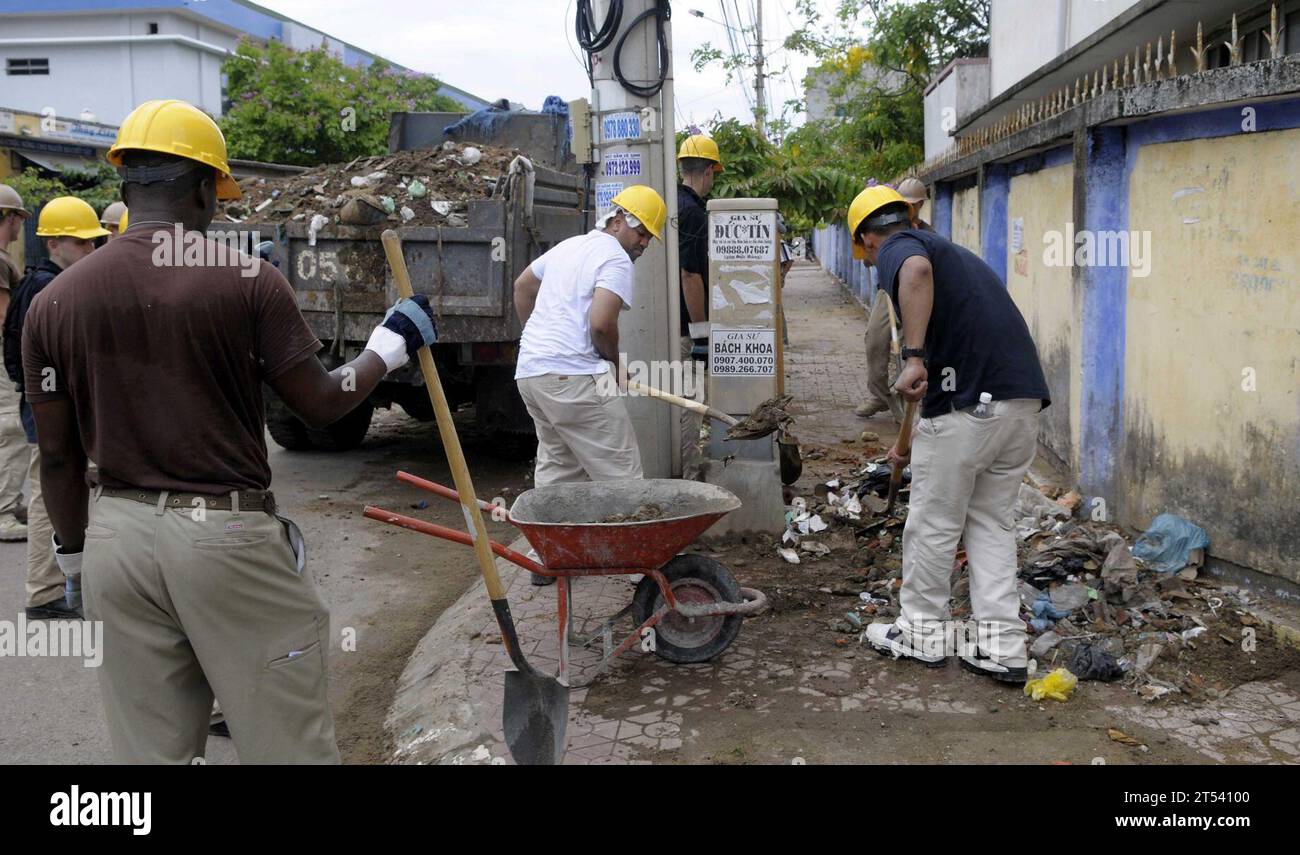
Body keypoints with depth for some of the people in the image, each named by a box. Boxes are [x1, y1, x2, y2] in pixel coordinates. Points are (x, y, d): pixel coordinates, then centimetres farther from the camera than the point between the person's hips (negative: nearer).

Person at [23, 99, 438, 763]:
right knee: (288, 745, 8)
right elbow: (322, 405, -4)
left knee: (149, 751, 15)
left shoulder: (53, 303, 2)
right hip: (227, 534, -4)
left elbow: (58, 456, 7)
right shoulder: (248, 281, -8)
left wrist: (73, 555, 20)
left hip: (115, 536, 5)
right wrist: (389, 345, 12)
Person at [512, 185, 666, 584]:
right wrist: (614, 358, 0)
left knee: (556, 466, 18)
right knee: (619, 472, -3)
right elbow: (601, 323, -18)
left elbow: (522, 286, 34)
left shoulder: (568, 246, 23)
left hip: (529, 371, 9)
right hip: (572, 376, -9)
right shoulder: (616, 259, -6)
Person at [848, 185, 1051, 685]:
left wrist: (913, 357, -25)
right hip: (1023, 401, 8)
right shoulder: (953, 253, 29)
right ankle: (1003, 647, 18)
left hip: (968, 407, -8)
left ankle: (922, 634, 24)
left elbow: (916, 270, -26)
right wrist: (913, 439, 41)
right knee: (992, 523, 18)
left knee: (933, 525, 9)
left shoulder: (896, 249, 3)